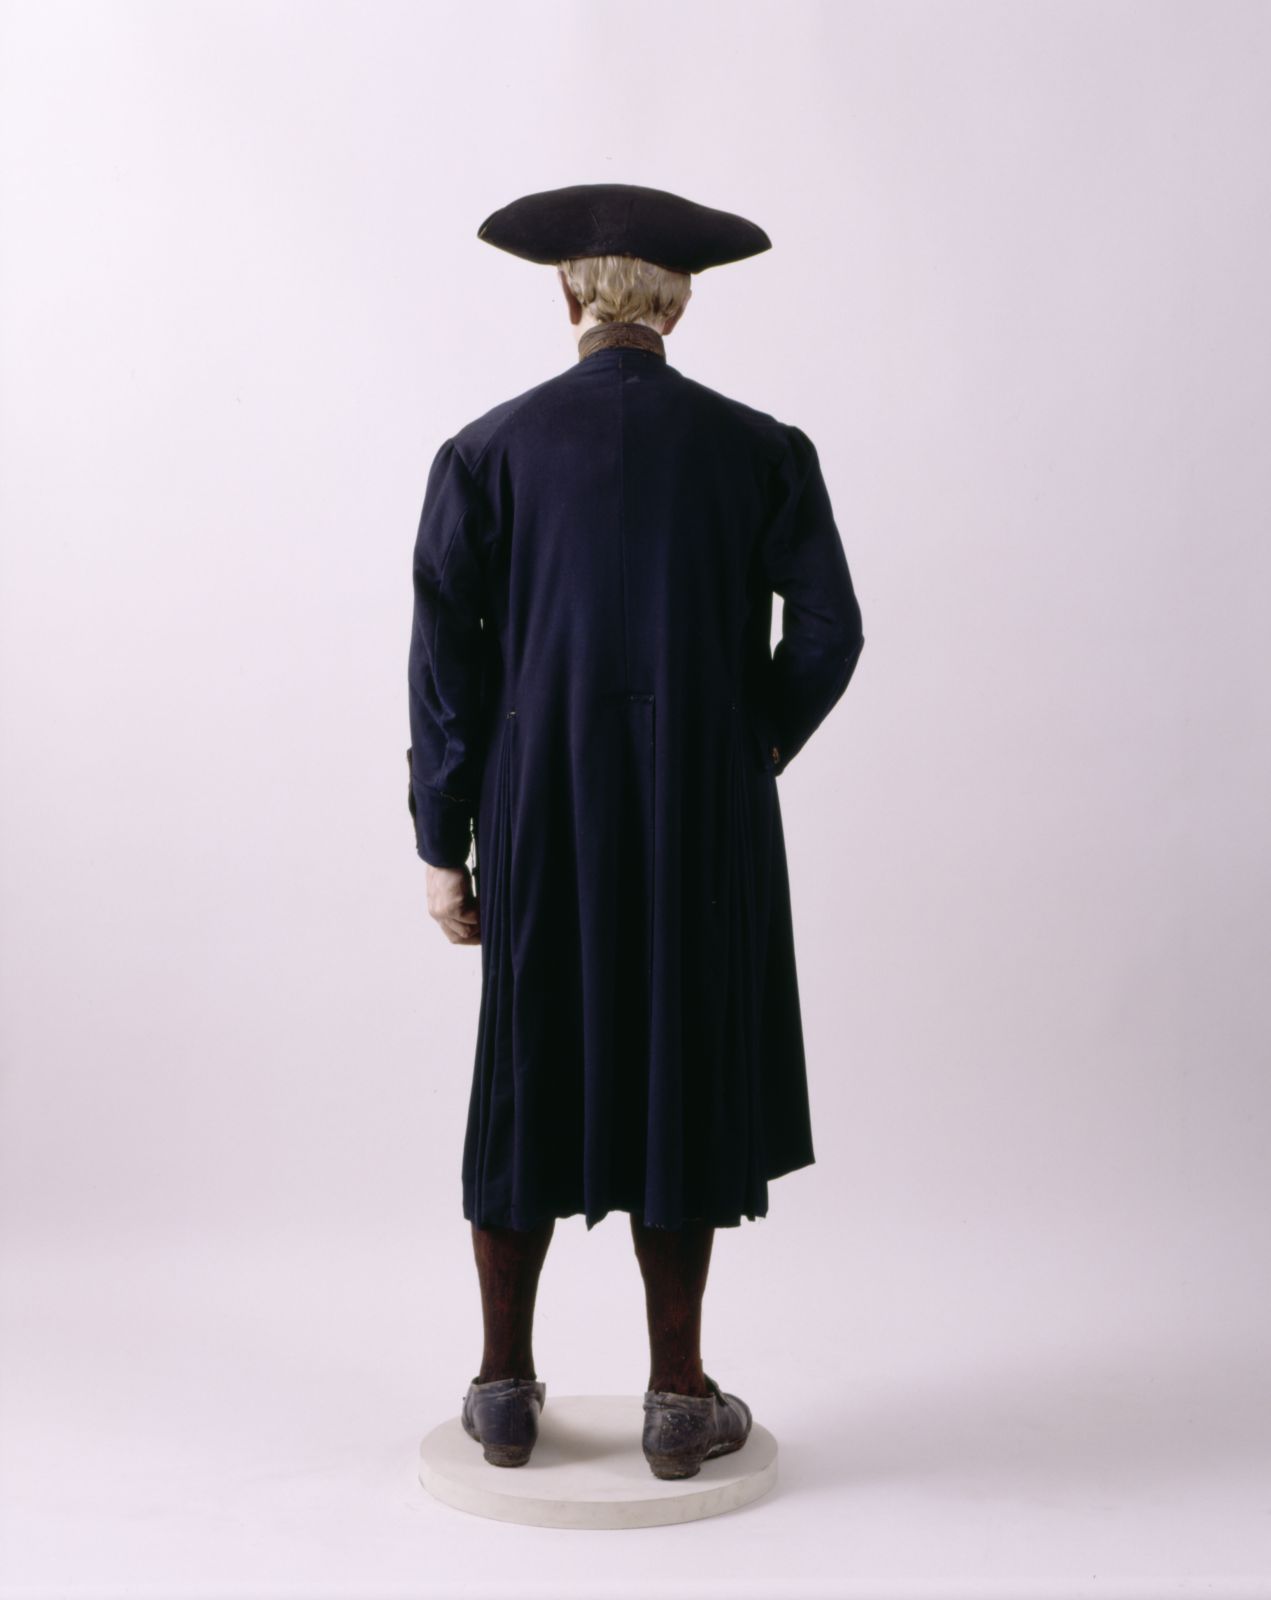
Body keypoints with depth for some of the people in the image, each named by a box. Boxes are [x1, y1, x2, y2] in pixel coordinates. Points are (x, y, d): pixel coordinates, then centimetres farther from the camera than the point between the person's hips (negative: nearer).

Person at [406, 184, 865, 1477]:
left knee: (531, 1075, 13)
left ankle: (505, 1388, 23)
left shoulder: (487, 450, -2)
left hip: (539, 817, 1)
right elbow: (828, 631, -5)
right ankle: (679, 1399, 18)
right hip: (704, 822, 0)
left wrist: (443, 844, -1)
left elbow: (445, 659, -6)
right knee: (683, 1074, 10)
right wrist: (758, 750, 11)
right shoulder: (760, 450, -1)